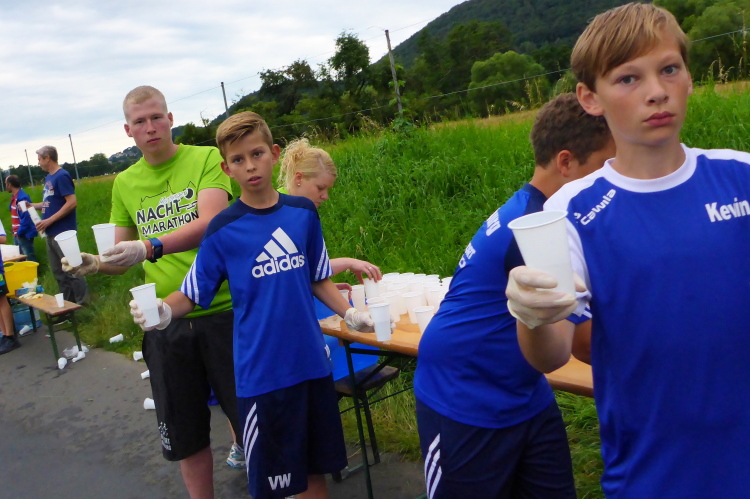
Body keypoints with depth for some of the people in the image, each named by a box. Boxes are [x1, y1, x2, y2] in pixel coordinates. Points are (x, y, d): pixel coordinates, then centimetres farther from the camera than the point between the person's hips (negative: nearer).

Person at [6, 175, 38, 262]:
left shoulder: (22, 198, -18)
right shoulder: (14, 197, 11)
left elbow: (26, 218, -23)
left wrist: (20, 232, -18)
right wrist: (15, 232, 12)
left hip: (24, 234, -10)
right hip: (17, 234, 10)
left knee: (30, 260, -4)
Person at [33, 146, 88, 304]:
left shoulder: (61, 176, -12)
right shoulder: (48, 178, 14)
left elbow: (72, 202, -19)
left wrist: (49, 220, -19)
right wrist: (31, 205, 8)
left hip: (63, 232, -9)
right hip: (51, 233, 9)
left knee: (71, 271, -4)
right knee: (58, 273, 14)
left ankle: (83, 303, 4)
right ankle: (68, 303, 23)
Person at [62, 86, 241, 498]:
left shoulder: (206, 159, -4)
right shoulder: (125, 183, 9)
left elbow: (211, 222, -20)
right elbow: (123, 255, 16)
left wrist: (151, 247, -31)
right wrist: (94, 263, -5)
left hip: (223, 312, -4)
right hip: (165, 321, 4)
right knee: (184, 433, 14)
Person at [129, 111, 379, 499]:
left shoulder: (303, 213, 2)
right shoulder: (223, 230, -6)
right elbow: (192, 294, -3)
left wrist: (349, 313, -1)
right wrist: (163, 311, -22)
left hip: (312, 362, 3)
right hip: (261, 371, -3)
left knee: (314, 468, 15)